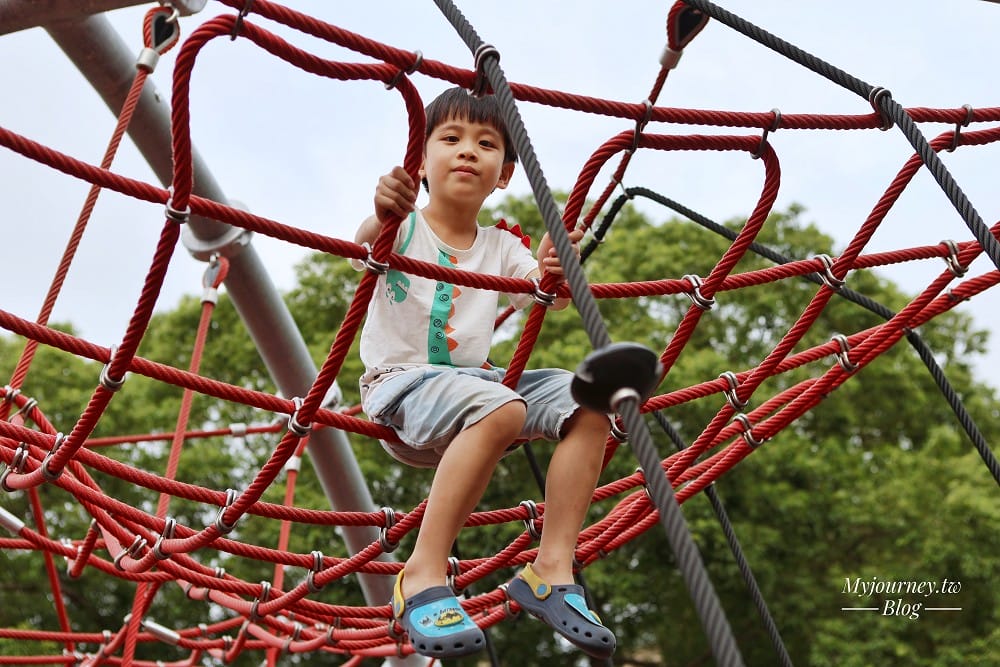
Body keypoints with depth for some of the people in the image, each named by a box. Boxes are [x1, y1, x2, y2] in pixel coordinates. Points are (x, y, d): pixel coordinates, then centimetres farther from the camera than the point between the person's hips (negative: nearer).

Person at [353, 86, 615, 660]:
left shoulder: (500, 247, 12)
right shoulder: (404, 227, -2)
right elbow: (365, 247, -25)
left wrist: (554, 273, -29)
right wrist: (380, 219, -50)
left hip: (475, 380, 6)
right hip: (401, 384, -6)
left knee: (588, 400, -15)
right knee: (500, 409, -36)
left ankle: (553, 568, -16)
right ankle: (424, 577, -30)